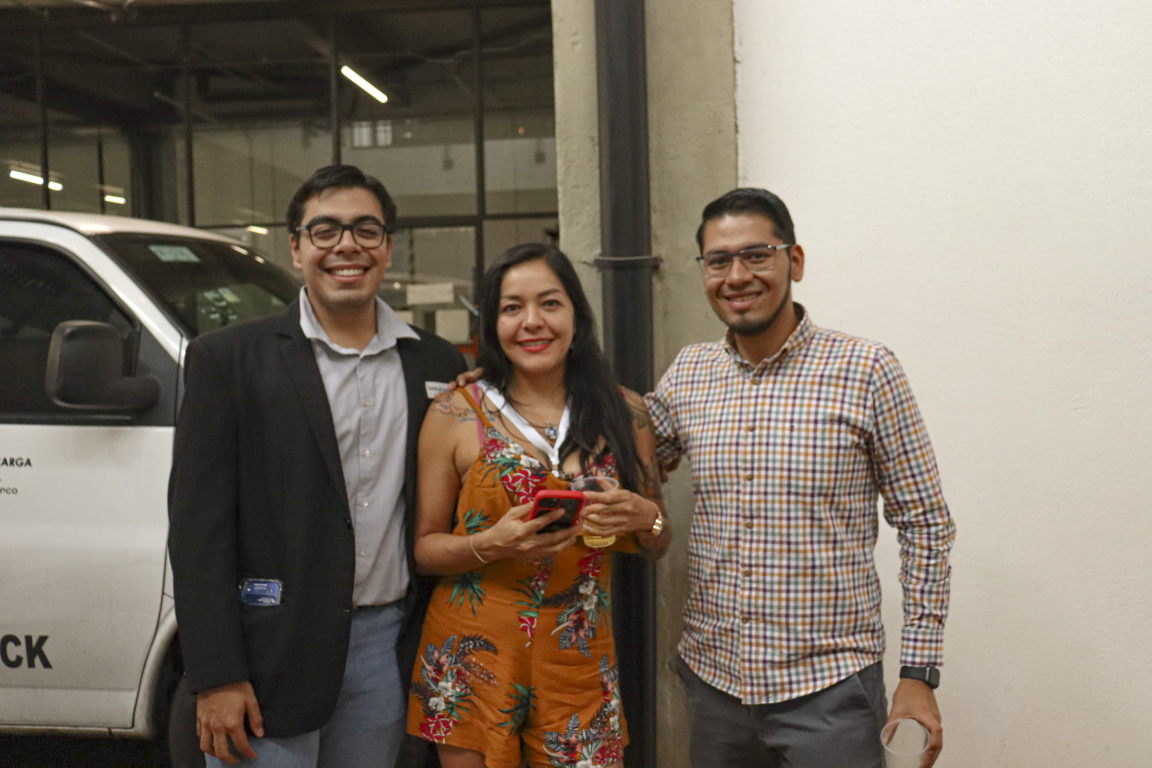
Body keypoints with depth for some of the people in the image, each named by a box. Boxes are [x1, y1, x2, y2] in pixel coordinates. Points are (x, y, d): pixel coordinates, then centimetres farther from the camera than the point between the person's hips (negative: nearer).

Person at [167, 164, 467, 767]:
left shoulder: (437, 365, 5)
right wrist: (216, 676, -11)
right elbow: (199, 526, -7)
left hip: (388, 647, 4)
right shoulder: (227, 359, -4)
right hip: (272, 651, -3)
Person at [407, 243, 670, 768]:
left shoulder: (624, 412, 2)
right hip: (475, 660, -1)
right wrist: (491, 544, -19)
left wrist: (645, 518, -12)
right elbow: (423, 548, -1)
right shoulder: (455, 414, -5)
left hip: (580, 664, 2)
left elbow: (656, 547, 11)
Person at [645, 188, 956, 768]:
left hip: (829, 688, -3)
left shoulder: (867, 371, -8)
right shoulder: (686, 375, 2)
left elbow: (925, 525, -4)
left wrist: (919, 672, -6)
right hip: (711, 678, 4)